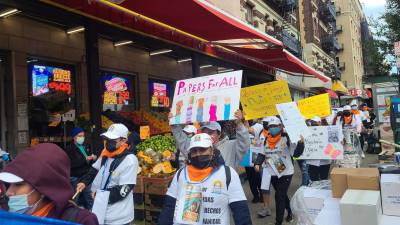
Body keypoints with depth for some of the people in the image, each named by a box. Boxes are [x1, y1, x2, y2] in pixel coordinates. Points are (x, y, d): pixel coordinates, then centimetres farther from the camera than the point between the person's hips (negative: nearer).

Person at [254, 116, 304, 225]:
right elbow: (262, 153, 11)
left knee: (279, 196, -6)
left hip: (286, 172, -5)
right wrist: (257, 163, -3)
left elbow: (296, 153, -16)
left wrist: (301, 143, -31)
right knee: (282, 195, 22)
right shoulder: (266, 139, 0)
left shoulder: (286, 138, -15)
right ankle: (290, 211, 47)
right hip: (272, 173, 6)